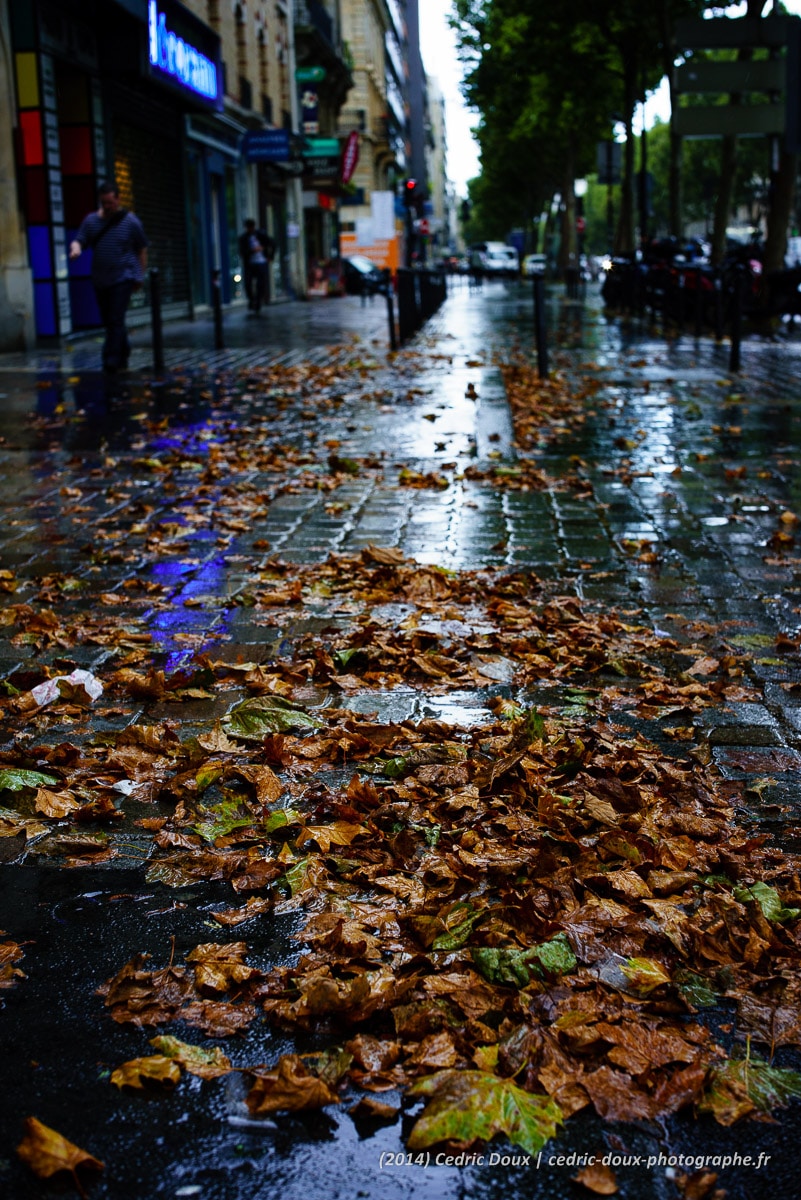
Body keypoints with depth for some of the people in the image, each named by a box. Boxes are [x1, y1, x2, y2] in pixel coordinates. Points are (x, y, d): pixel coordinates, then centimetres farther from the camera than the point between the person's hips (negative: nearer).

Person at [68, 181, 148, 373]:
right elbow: (78, 240, 1)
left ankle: (111, 361, -14)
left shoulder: (131, 222, -3)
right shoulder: (91, 220, 6)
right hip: (100, 279, 5)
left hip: (123, 278, -5)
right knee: (108, 321, 12)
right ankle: (123, 354, 30)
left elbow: (142, 249, 3)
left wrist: (140, 276, 1)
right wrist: (75, 248, -24)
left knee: (116, 320, -13)